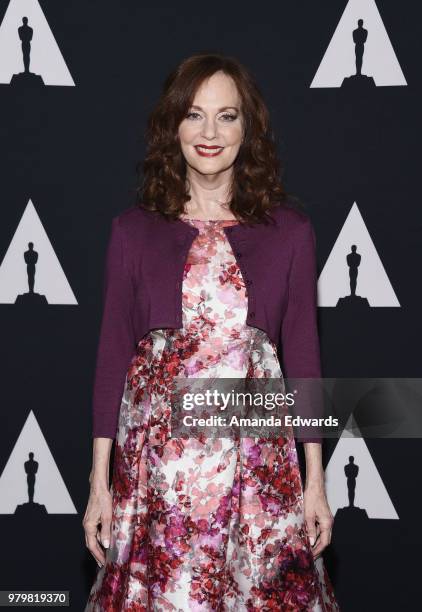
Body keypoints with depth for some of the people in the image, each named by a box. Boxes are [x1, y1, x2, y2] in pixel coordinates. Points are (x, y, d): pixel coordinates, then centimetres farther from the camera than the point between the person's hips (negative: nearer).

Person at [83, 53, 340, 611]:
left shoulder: (290, 231, 2)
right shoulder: (133, 229, 2)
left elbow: (303, 353, 4)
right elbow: (113, 352, 3)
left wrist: (316, 480, 3)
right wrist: (99, 480, 1)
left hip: (257, 455, 0)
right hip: (156, 456, 0)